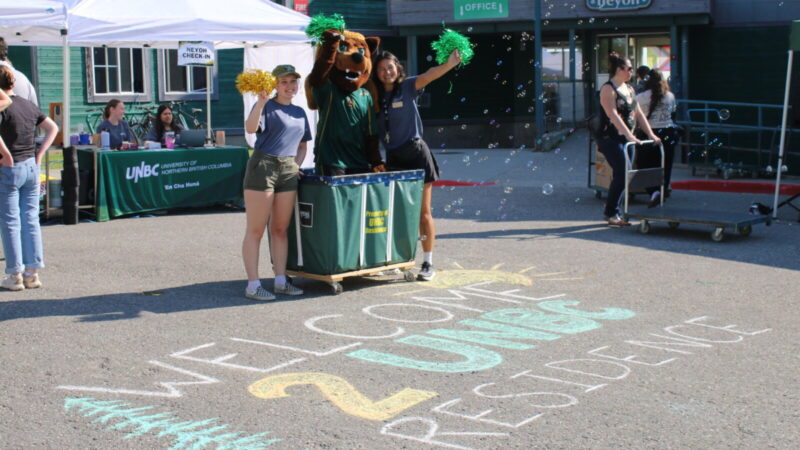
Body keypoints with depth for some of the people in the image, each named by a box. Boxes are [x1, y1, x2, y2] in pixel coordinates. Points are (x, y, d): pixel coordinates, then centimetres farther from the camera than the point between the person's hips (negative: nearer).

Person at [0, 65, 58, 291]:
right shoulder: (28, 105, 8)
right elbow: (53, 128, 16)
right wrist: (39, 154, 10)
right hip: (31, 167, 6)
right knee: (31, 220, 10)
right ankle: (32, 273, 12)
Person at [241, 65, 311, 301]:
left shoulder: (299, 112, 17)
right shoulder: (267, 107, -3)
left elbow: (303, 146, 25)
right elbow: (251, 128, -22)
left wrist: (297, 165, 9)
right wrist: (261, 101, -30)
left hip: (288, 170, 6)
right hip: (263, 166, -6)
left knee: (280, 229, 10)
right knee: (256, 229, -4)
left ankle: (281, 281, 16)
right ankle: (253, 285, -3)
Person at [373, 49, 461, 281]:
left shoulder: (407, 87, -6)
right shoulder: (376, 95, 7)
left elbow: (428, 76, -23)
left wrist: (449, 64, -41)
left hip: (416, 153, -4)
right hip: (393, 157, 4)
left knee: (423, 211, -1)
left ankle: (428, 263, 5)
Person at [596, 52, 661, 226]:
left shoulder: (629, 89, 17)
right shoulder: (608, 89, -10)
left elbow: (638, 114, 17)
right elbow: (613, 116, -22)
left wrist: (651, 134, 8)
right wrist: (629, 136, -29)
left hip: (625, 139, 8)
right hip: (610, 138, -8)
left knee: (621, 175, 5)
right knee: (622, 173, -13)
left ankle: (612, 213, 12)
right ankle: (611, 213, -2)